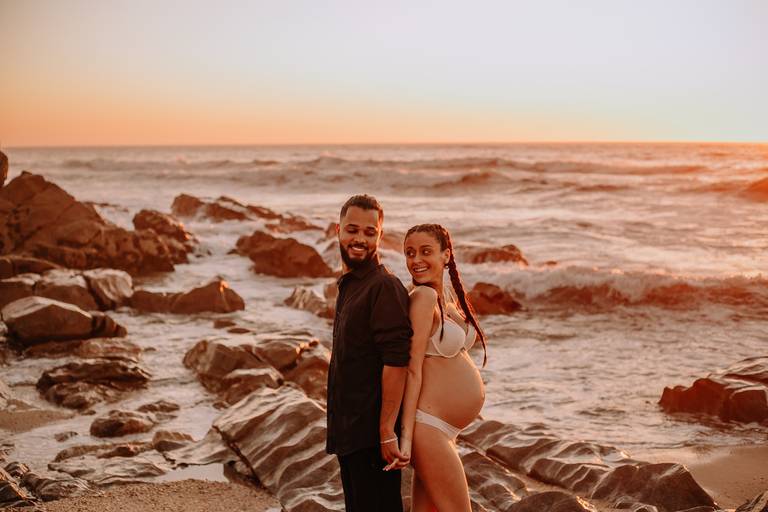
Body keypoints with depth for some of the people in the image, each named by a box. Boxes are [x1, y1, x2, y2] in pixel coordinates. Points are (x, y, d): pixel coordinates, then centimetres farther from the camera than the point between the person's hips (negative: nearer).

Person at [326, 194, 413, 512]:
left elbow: (396, 362, -23)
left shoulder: (384, 287, -16)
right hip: (348, 432, 10)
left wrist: (387, 432, -25)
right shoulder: (348, 285, 14)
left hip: (372, 433, -10)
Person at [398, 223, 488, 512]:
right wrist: (406, 435, -22)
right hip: (428, 425, -8)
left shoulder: (449, 298, 10)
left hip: (443, 428, 8)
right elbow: (413, 368, -19)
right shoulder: (423, 297, -16)